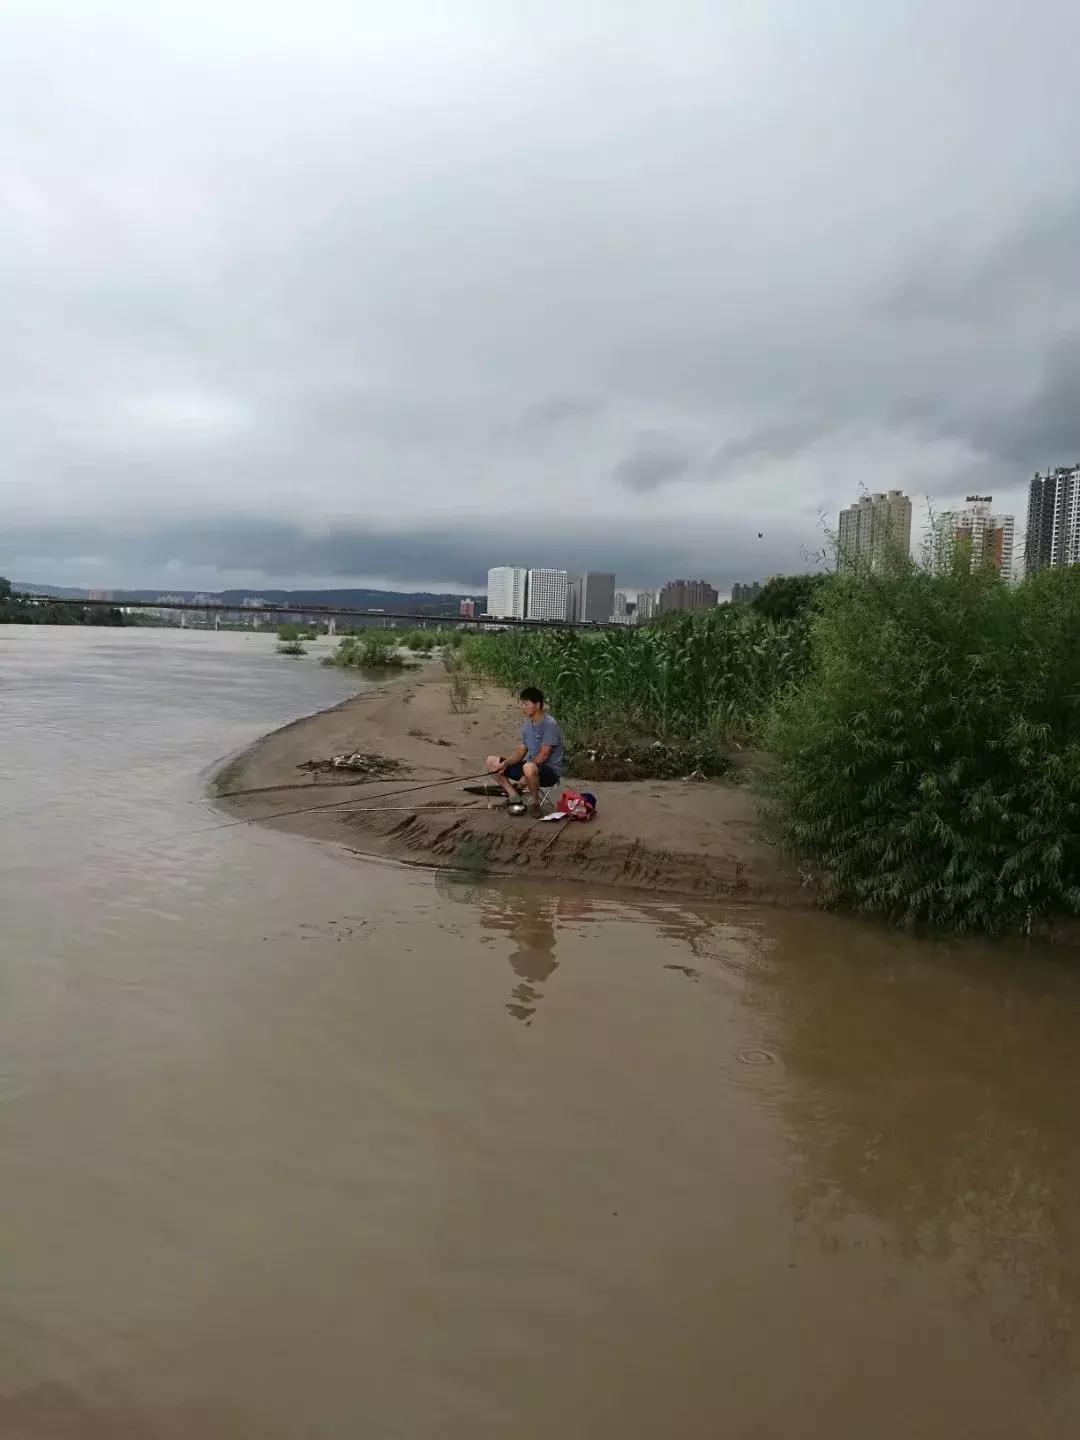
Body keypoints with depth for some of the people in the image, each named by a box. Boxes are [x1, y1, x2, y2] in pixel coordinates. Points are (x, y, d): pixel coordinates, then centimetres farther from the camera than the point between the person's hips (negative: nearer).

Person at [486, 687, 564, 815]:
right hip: (531, 765, 8)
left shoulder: (550, 724, -18)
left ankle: (536, 802, -16)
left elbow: (543, 755, -21)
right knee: (491, 761, 5)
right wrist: (505, 763, -12)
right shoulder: (527, 726, 7)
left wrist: (525, 778, -21)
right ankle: (514, 796, -1)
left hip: (551, 770, -8)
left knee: (529, 768, -43)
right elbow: (521, 751, 7)